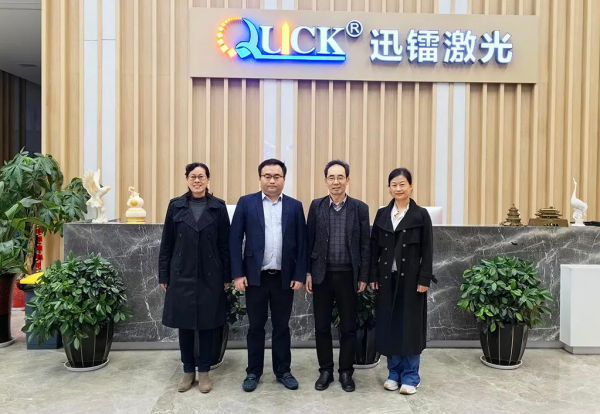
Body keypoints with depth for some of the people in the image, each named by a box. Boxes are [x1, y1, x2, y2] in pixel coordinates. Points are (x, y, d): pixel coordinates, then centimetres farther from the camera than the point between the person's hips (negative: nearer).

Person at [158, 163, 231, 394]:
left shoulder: (218, 207, 0)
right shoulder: (175, 206, 3)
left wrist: (227, 276, -1)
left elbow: (225, 244, 1)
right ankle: (188, 370, 25)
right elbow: (166, 244, 5)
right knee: (184, 324, 9)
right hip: (182, 275, 1)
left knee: (207, 324, 7)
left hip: (210, 276, -1)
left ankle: (204, 371, 22)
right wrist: (163, 275, 3)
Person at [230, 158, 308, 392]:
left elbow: (301, 243, 3)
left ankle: (283, 371, 26)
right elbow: (235, 240, -2)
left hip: (285, 277, 1)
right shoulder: (246, 203, 1)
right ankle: (253, 372, 25)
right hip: (255, 276, -1)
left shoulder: (295, 206, 4)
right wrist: (237, 274, -8)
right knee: (256, 326, 11)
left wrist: (300, 275, -3)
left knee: (281, 326, 12)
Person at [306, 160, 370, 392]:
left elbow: (365, 245, 1)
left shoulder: (360, 208, 0)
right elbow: (309, 241, 3)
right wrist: (307, 272, 0)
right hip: (322, 275, 1)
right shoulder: (316, 206, 2)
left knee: (348, 327, 8)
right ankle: (325, 371, 25)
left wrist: (363, 276, -2)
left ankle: (346, 372, 23)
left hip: (348, 275, -1)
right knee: (322, 326, 9)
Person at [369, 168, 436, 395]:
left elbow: (427, 250, -4)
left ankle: (410, 376, 16)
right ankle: (394, 373, 21)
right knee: (389, 325, 7)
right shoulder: (382, 214, 7)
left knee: (410, 326, 4)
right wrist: (373, 275, 1)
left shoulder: (421, 215, -2)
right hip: (387, 278, 3)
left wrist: (424, 279, -10)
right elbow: (374, 247, 7)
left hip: (411, 278, -3)